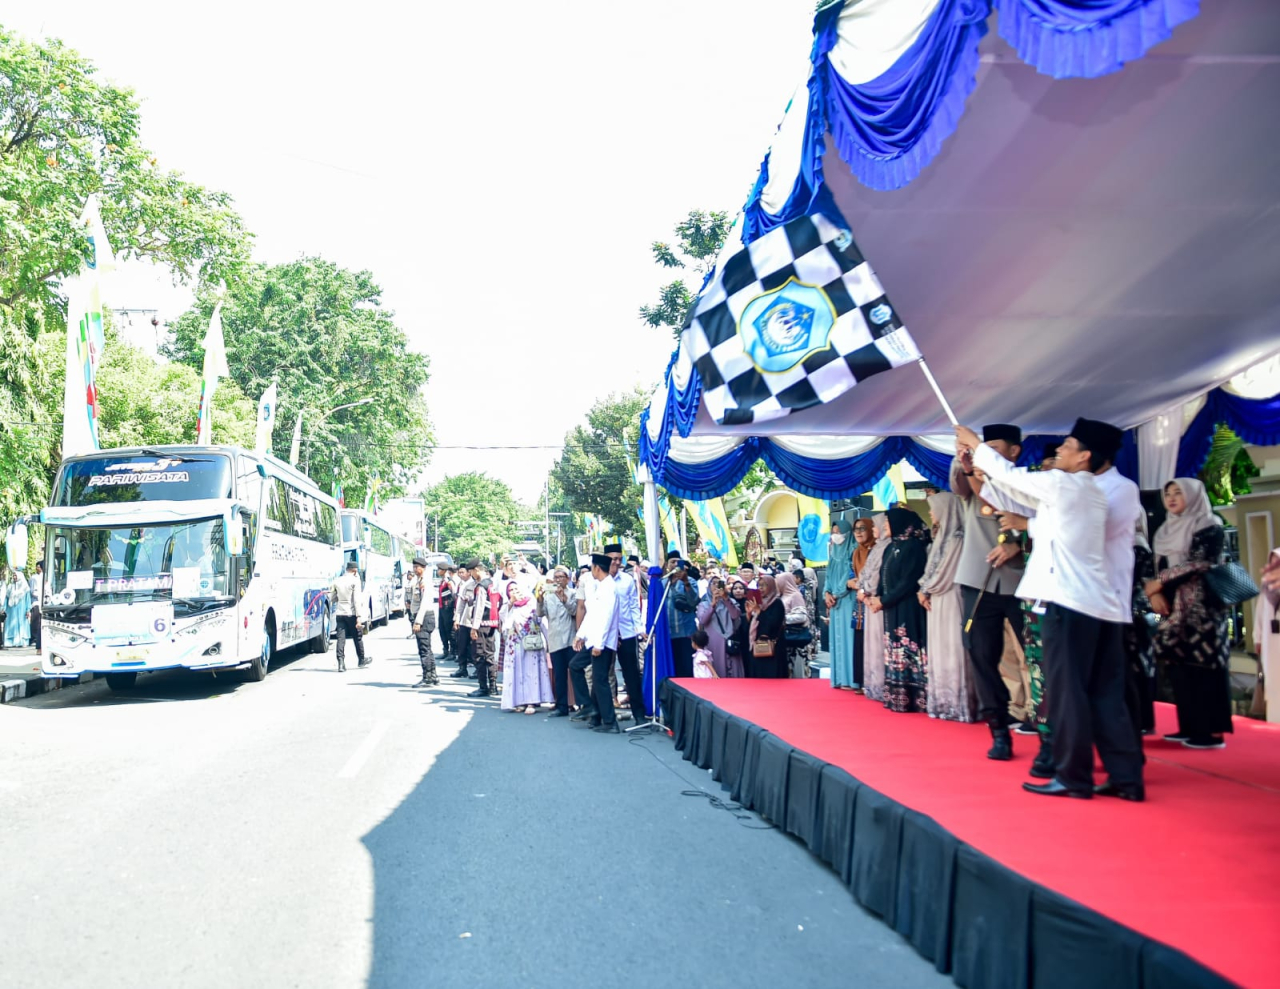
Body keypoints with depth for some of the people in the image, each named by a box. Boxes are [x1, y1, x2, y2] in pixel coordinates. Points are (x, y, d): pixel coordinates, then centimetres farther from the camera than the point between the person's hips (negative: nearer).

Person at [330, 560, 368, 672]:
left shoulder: (337, 581, 6)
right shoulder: (355, 581, -9)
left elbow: (332, 597, 13)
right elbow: (357, 600, -15)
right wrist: (359, 617, -16)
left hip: (340, 613, 4)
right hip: (352, 613, -4)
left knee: (341, 638, 2)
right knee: (358, 637, 12)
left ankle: (341, 664, -6)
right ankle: (361, 660, 27)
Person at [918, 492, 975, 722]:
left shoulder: (956, 538, -12)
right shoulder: (943, 535, 17)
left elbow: (945, 572, -13)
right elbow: (933, 569, 15)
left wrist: (926, 590, -1)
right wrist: (925, 590, 2)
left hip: (950, 601, -10)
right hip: (938, 601, 10)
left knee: (952, 650, -7)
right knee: (941, 651, 10)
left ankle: (957, 704, -3)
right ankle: (945, 702, 14)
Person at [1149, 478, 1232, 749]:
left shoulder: (1209, 527, -4)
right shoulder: (1166, 531, 17)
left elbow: (1199, 563, -15)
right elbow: (1158, 569, 16)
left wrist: (1160, 582, -13)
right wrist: (1155, 592, -3)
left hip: (1202, 605, -7)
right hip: (1175, 607, 7)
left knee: (1204, 664, -9)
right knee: (1179, 666, 5)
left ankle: (1213, 731, -7)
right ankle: (1190, 727, 10)